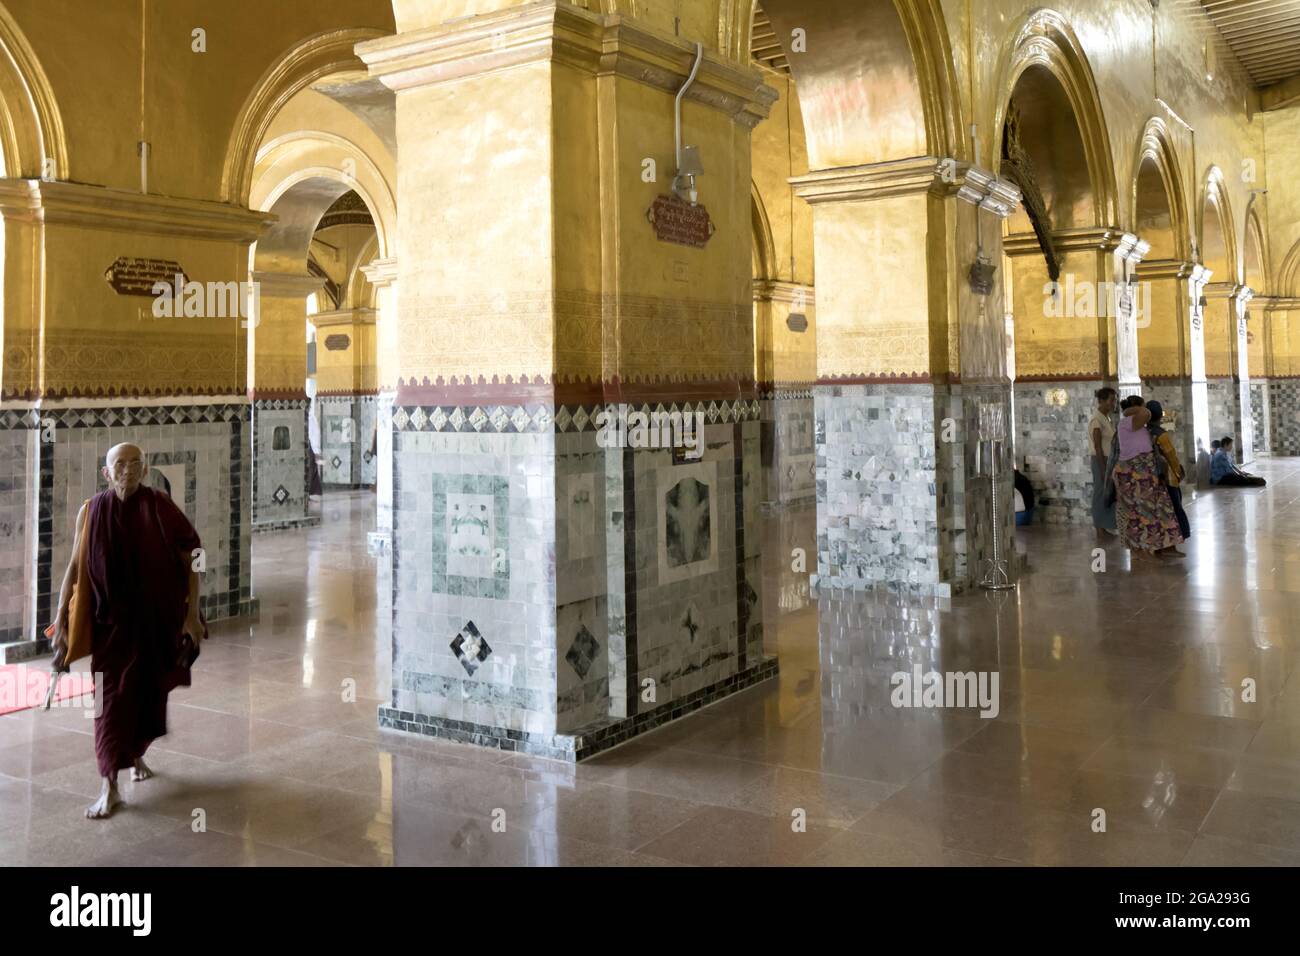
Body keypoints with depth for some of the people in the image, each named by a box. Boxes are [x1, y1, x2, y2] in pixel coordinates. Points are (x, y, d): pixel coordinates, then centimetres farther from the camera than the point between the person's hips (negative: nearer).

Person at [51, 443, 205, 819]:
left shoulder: (159, 507, -6)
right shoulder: (91, 512, -4)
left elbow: (190, 558, -4)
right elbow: (74, 568, 2)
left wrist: (192, 613, -7)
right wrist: (60, 620, -1)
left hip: (157, 620, 1)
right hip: (111, 620, -1)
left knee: (149, 692, 13)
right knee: (112, 696, -5)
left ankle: (136, 755, 39)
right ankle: (109, 787, -2)